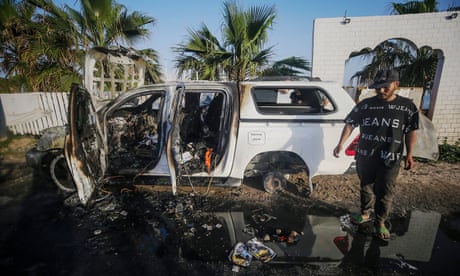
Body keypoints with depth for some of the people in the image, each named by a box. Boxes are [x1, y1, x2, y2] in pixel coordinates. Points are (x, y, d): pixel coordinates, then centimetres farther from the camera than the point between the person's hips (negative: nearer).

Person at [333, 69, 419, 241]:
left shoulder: (407, 106, 1)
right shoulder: (364, 105, 0)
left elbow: (410, 131, 5)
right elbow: (350, 124, -2)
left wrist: (409, 155, 0)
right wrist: (341, 143, -13)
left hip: (390, 159, -1)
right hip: (364, 157, 1)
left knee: (385, 193, 6)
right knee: (366, 187, 16)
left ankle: (380, 222, 26)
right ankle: (365, 214, 36)